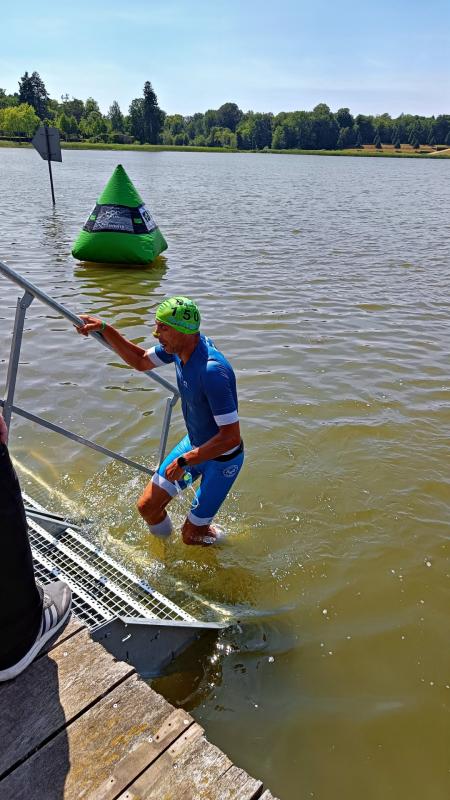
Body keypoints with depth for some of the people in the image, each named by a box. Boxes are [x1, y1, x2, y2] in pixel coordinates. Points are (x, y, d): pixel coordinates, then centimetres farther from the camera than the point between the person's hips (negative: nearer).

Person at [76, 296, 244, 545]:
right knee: (147, 506, 12)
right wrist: (104, 329, -1)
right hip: (194, 443, 8)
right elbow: (141, 361, 9)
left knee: (191, 536, 6)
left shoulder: (212, 371, -37)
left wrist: (184, 461, -27)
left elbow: (231, 437, -34)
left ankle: (219, 539, 41)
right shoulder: (179, 346, -11)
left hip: (222, 457, -7)